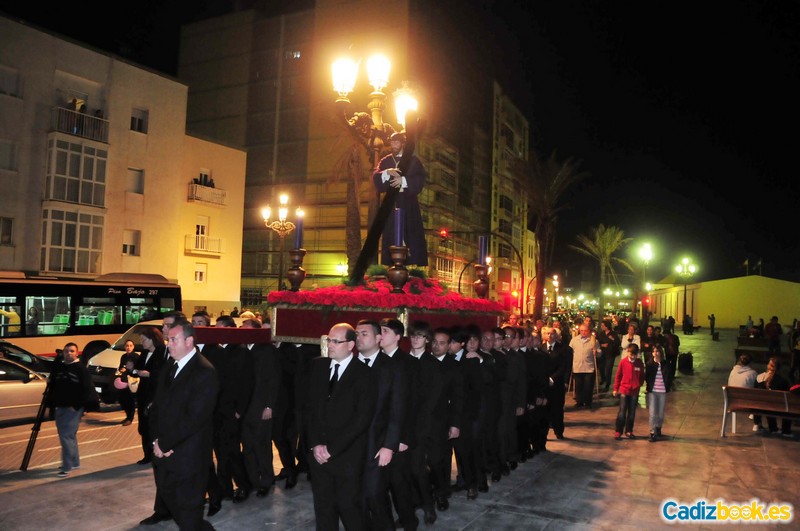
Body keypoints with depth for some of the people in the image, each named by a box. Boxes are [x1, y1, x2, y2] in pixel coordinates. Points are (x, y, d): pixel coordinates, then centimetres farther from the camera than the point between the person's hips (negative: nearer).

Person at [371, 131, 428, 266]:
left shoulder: (413, 160, 9)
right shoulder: (385, 161, 16)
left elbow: (420, 178, -5)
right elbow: (376, 178, 1)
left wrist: (404, 180, -17)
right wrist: (387, 172, -18)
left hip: (408, 203, -2)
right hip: (391, 204, 2)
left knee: (412, 234, -7)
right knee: (391, 235, -3)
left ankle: (415, 264, -4)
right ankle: (392, 265, -1)